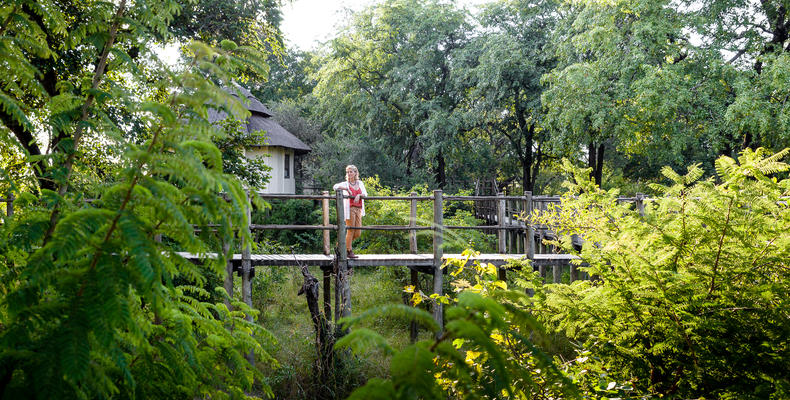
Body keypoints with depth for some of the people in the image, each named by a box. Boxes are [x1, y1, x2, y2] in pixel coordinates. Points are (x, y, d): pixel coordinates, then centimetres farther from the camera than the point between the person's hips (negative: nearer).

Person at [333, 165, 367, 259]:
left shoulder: (360, 183, 14)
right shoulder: (345, 184, 2)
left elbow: (365, 194, 7)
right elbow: (335, 187, -14)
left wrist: (359, 195, -13)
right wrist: (346, 188, -20)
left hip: (358, 209, 5)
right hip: (350, 208, -5)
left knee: (358, 233, 3)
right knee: (350, 231, -6)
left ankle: (343, 243, 23)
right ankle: (349, 251, 3)